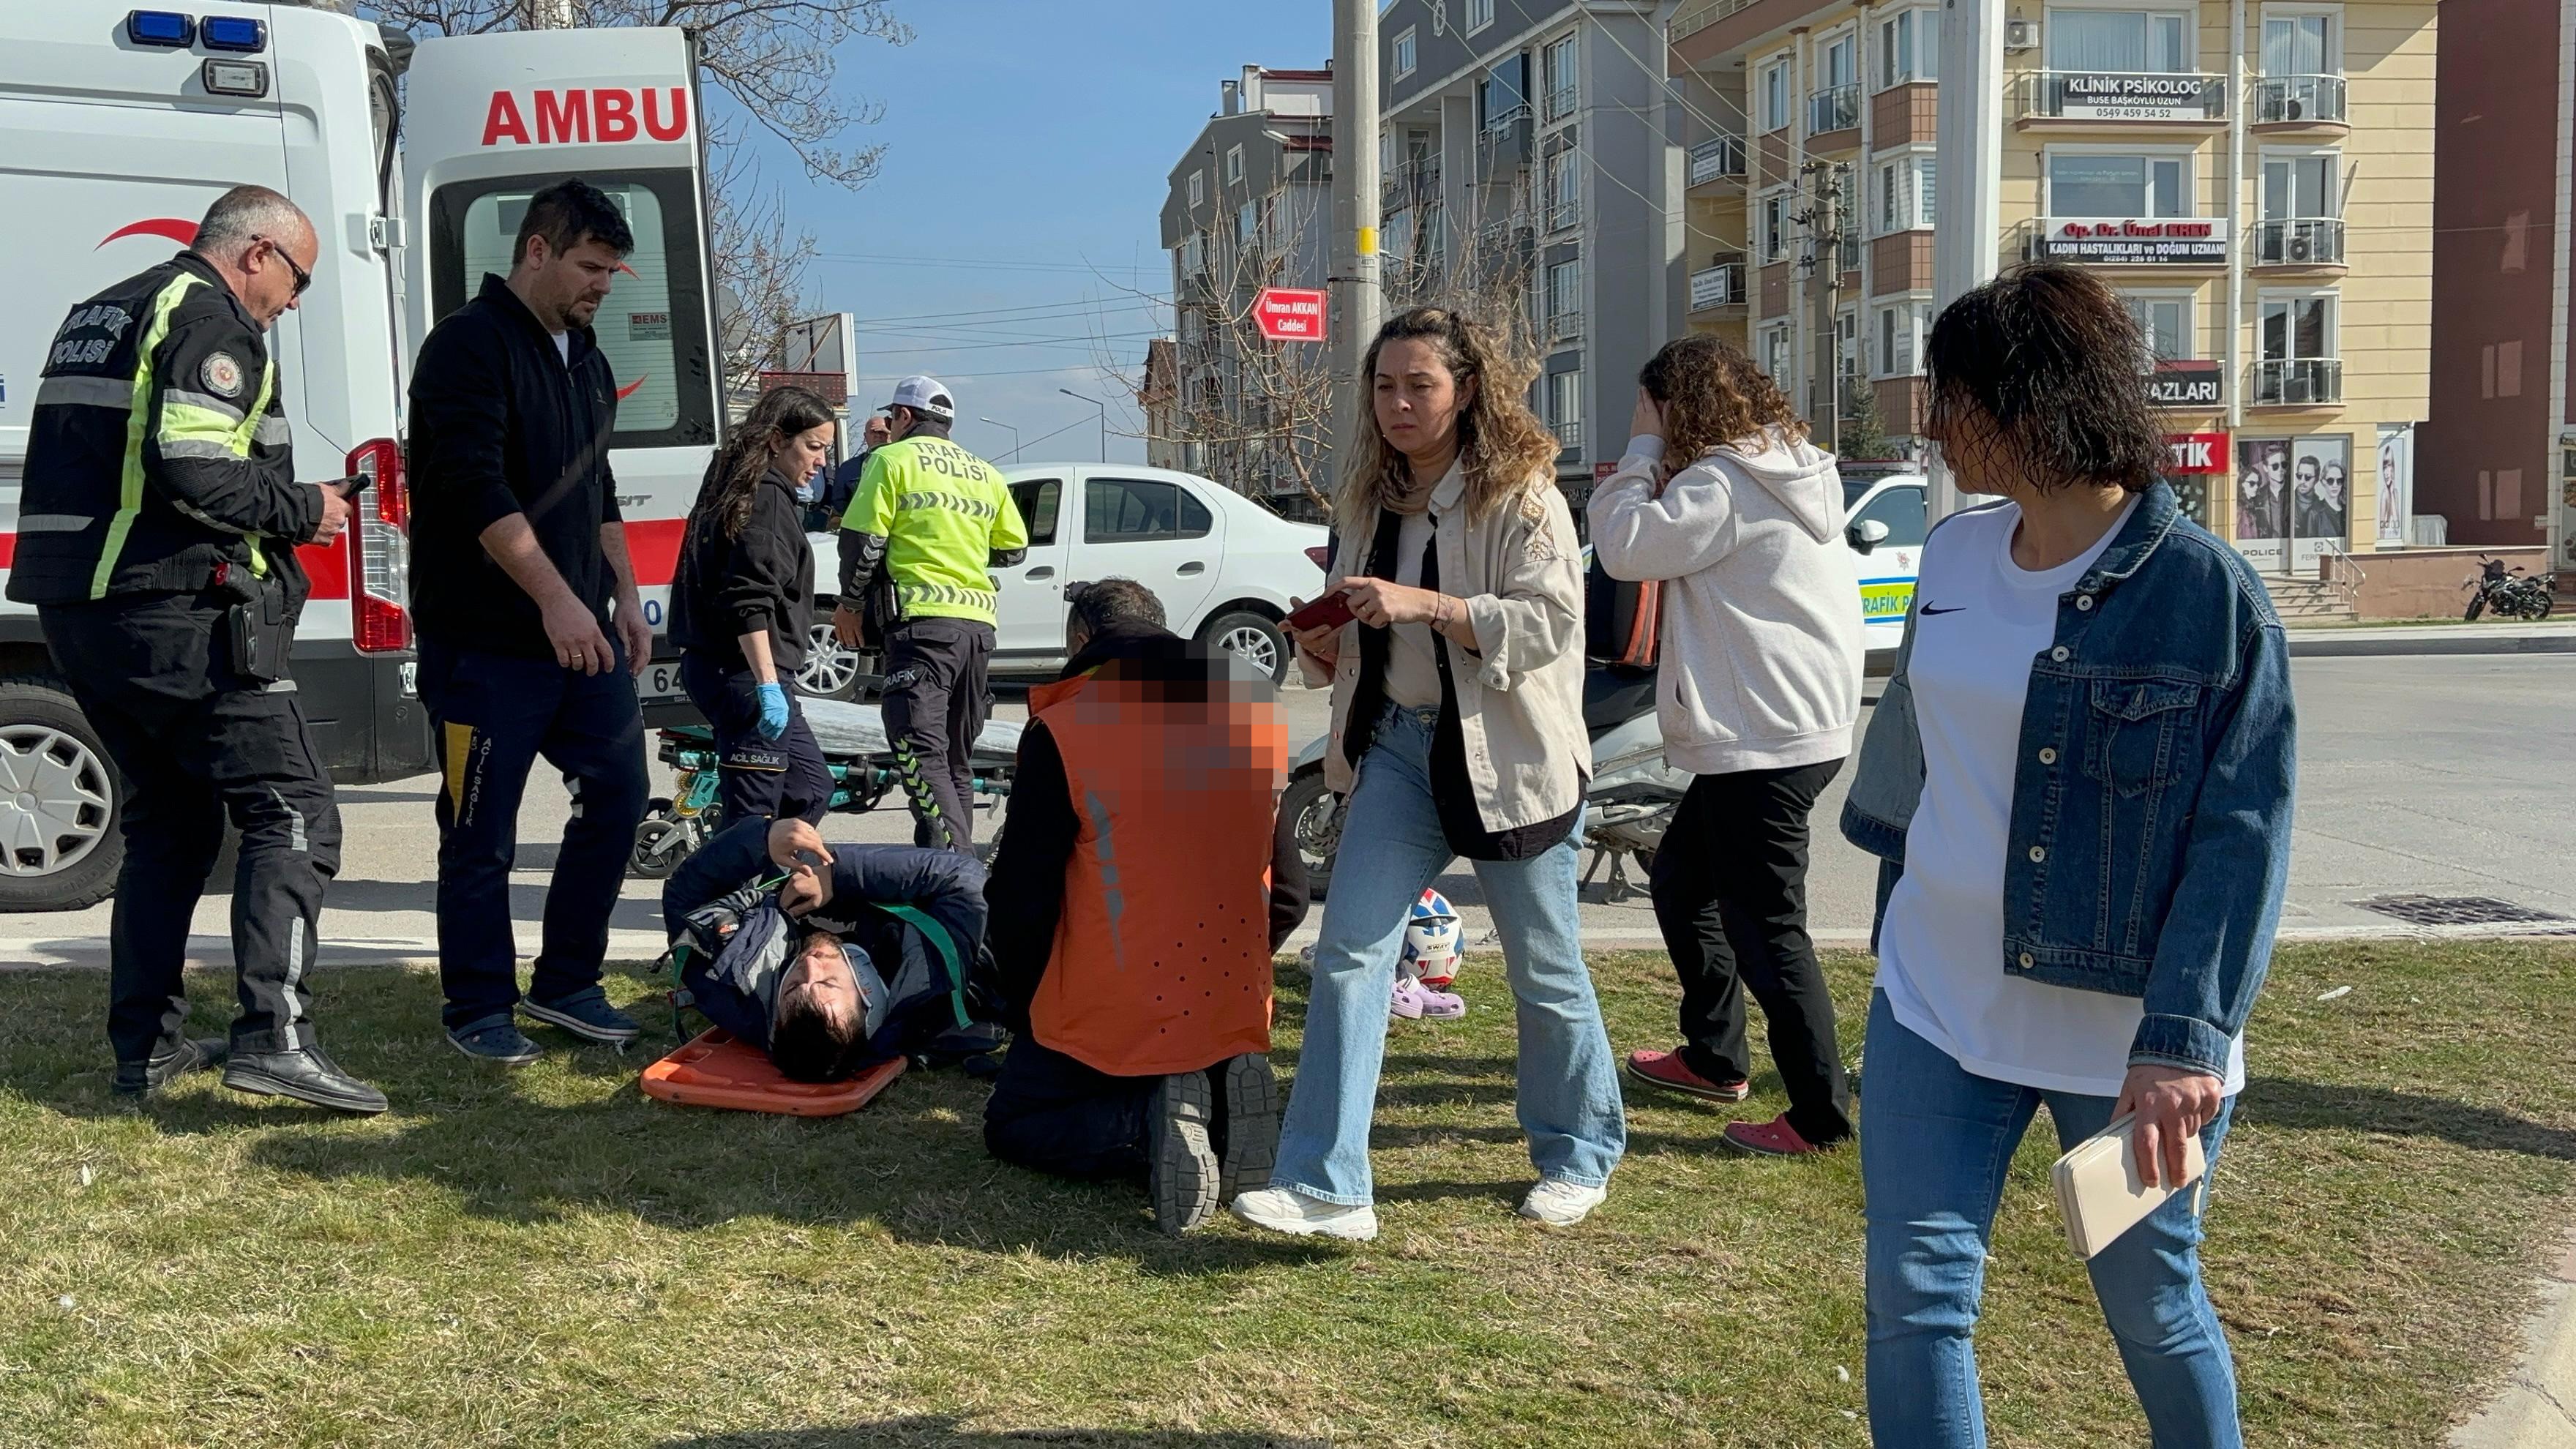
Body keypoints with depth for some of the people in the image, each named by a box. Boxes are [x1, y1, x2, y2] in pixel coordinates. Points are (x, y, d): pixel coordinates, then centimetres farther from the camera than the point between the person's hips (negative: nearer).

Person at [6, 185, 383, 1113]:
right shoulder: (210, 319, -8)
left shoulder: (100, 315, 23)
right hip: (176, 614, -9)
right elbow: (193, 473, -21)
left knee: (167, 823, 18)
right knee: (290, 812, -8)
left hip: (77, 610, 10)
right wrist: (303, 510, -6)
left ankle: (146, 1045, 19)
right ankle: (274, 1033, -20)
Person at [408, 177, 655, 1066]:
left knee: (617, 793, 7)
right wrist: (555, 599, -26)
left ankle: (566, 983, 21)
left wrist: (625, 597, 18)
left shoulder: (586, 360, 16)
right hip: (486, 644, -8)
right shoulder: (469, 346, -11)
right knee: (482, 834, 1)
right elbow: (477, 488, -21)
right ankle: (479, 1010, 14)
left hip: (583, 634, 8)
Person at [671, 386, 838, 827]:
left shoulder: (739, 488, 19)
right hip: (747, 675, -10)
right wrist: (768, 686, -25)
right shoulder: (767, 497, -12)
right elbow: (749, 602, -22)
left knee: (811, 790, 16)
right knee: (754, 816, -8)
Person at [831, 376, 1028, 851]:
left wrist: (850, 603, 9)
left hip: (921, 620, -7)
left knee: (920, 753, -12)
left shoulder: (893, 460, 1)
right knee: (956, 757, 15)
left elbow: (863, 540, -5)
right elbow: (1014, 549, 19)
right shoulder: (985, 473, 19)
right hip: (979, 621, 7)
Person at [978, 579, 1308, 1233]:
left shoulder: (1061, 733, -10)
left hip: (1107, 1016, -5)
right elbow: (1289, 891, 8)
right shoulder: (1258, 715, 5)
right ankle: (1223, 1099, -3)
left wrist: (1020, 1008, 8)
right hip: (1236, 1014, 5)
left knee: (1013, 1125, 19)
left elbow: (1023, 897, -9)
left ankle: (1149, 1126, -12)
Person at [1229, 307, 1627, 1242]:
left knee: (1544, 971, 9)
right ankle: (1325, 1186, -4)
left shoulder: (1520, 496, -10)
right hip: (1399, 746, 5)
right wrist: (1323, 645, -1)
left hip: (1507, 755, -5)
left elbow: (1552, 621, -19)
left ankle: (1580, 1156, 31)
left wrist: (1425, 605, -28)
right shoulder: (1371, 499, 10)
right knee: (1349, 954, -6)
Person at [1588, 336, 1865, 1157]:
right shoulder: (1791, 467, 15)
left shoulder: (1723, 486, -17)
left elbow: (1624, 547, -19)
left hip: (1766, 742, -11)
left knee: (1765, 929, -5)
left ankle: (1820, 1114, 2)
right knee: (1681, 882, 22)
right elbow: (1679, 543, 19)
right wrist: (1653, 468, 5)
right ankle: (1714, 1058, 33)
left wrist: (1644, 449, -8)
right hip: (1802, 725, 11)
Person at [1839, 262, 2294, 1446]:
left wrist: (2186, 1036, -21)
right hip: (1937, 1006, 5)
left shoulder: (2207, 593, -14)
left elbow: (2242, 838, -15)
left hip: (2125, 1029, -4)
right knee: (1914, 1300, 3)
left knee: (2151, 1307, 14)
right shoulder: (1955, 559, 4)